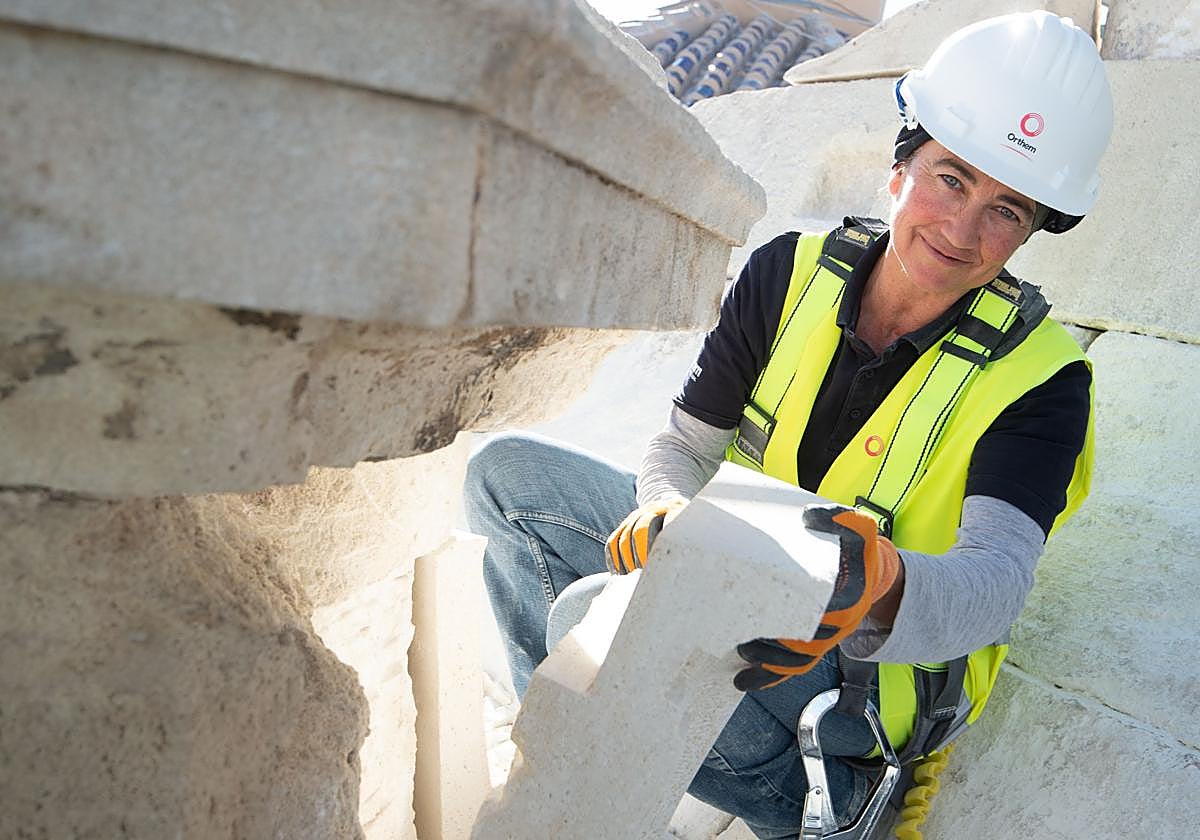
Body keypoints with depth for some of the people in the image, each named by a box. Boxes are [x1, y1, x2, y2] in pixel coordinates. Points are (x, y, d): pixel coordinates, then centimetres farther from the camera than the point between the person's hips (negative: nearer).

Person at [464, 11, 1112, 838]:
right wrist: (668, 515, -28)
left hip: (868, 664, -5)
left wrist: (881, 587, -54)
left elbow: (996, 576, -30)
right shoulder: (792, 273, -7)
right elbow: (684, 448, -3)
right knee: (507, 471, -6)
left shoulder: (1038, 375, -17)